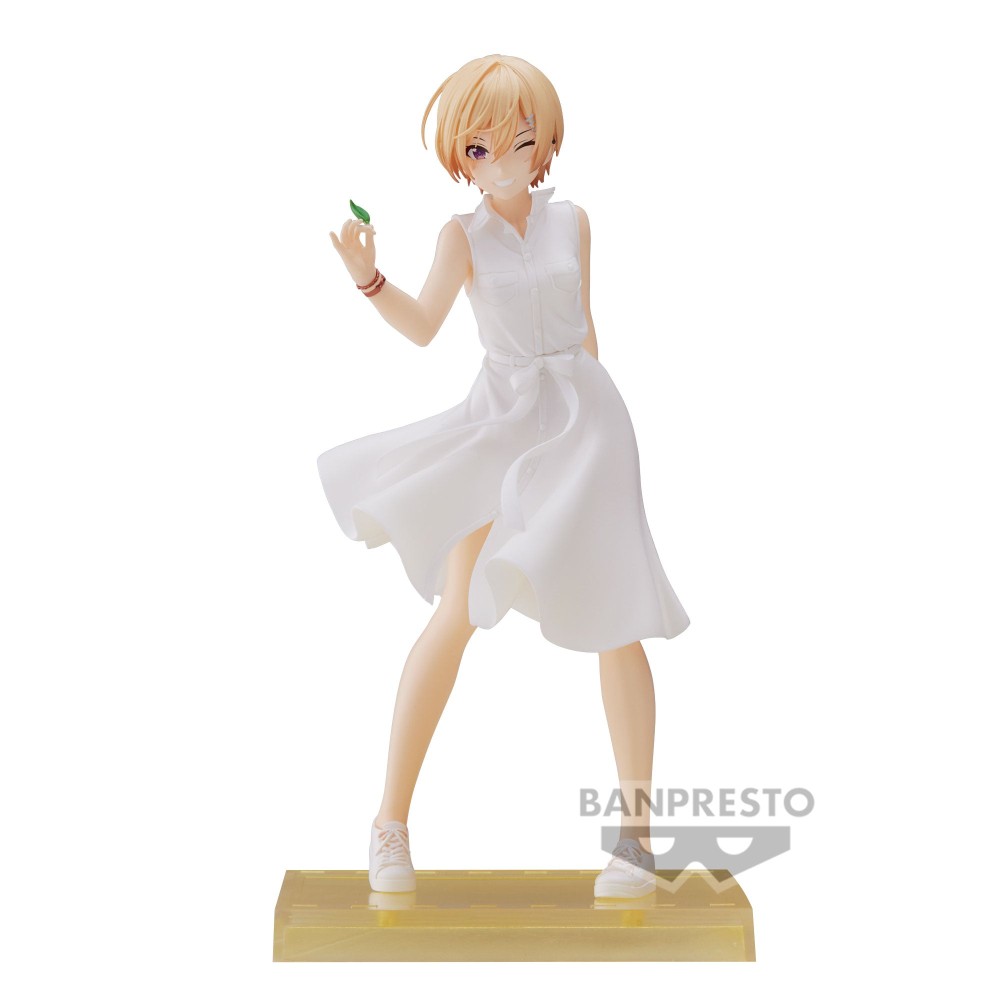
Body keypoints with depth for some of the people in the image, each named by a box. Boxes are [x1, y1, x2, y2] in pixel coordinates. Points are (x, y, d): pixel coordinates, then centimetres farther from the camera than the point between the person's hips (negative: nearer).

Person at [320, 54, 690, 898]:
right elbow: (424, 327, -15)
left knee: (612, 618, -1)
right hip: (500, 423, -1)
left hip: (583, 419, 1)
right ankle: (392, 821, 2)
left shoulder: (572, 222, 5)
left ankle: (639, 833, 8)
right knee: (458, 612, -8)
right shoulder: (464, 234, -1)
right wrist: (367, 276, -32)